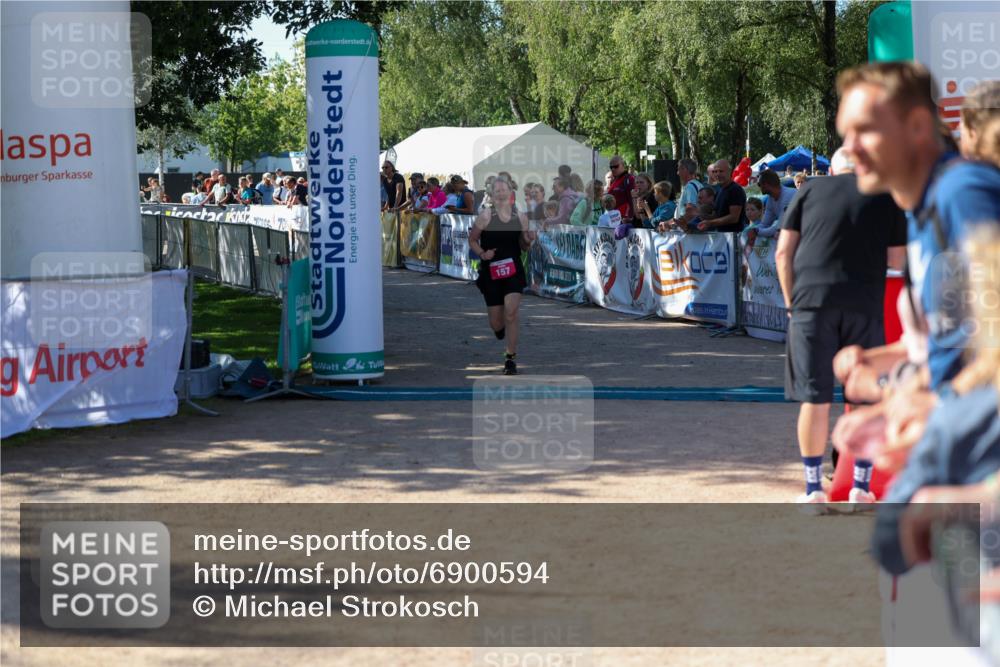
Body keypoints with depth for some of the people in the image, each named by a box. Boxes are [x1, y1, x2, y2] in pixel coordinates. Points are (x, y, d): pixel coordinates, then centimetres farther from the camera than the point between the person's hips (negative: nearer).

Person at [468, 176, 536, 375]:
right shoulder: (485, 216, -6)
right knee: (496, 323, 4)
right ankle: (500, 329, 43)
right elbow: (472, 240, 4)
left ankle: (510, 359, -4)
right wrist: (482, 254, -13)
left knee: (511, 314, -14)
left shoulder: (520, 217, 2)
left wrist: (528, 241, -9)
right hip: (491, 272, -1)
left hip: (513, 271, 1)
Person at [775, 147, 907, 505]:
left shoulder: (810, 190, 10)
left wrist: (791, 301, 13)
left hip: (812, 299, 0)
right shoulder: (887, 196, 10)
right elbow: (895, 260, 8)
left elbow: (783, 253, 6)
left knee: (814, 398, 4)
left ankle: (813, 488, 7)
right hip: (864, 304, 0)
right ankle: (861, 487, 14)